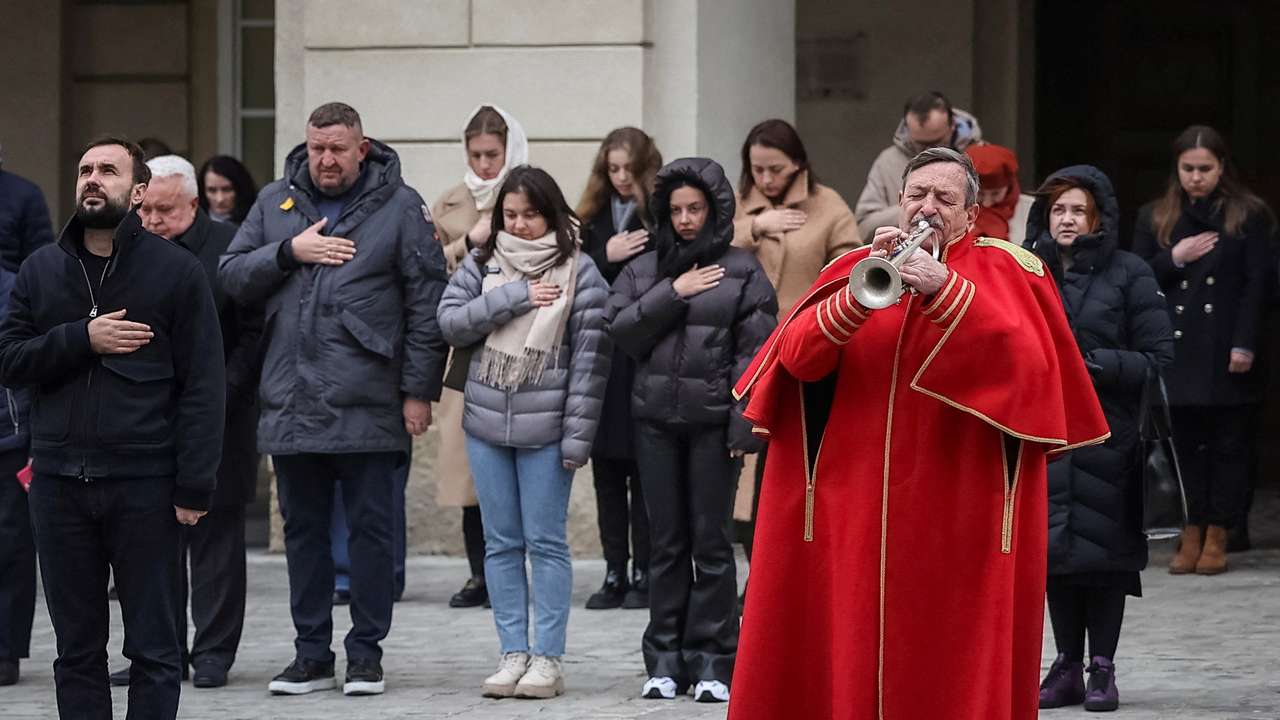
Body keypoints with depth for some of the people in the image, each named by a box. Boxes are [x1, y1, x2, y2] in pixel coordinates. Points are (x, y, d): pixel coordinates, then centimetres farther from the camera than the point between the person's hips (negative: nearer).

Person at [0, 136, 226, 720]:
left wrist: (194, 486, -10)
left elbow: (203, 386, -3)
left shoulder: (176, 271, 1)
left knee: (153, 649, 1)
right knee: (77, 649, 8)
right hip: (59, 484, 4)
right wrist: (82, 340, -12)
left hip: (144, 486, -3)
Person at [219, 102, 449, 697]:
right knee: (303, 529, 9)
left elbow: (426, 302, -2)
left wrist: (419, 390, -7)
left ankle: (366, 652, 11)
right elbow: (230, 277, 6)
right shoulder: (275, 202, 11)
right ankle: (311, 653, 17)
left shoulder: (399, 207, 0)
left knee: (370, 528, 2)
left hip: (366, 403, -4)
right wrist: (289, 252, -9)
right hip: (290, 402, 4)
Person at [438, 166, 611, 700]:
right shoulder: (483, 264, 7)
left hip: (545, 428, -4)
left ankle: (548, 658, 3)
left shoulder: (578, 272, -4)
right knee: (501, 543, 7)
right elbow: (450, 321, -3)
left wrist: (578, 435, -12)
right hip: (486, 424, 4)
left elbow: (590, 356, -7)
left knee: (546, 543, -1)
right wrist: (512, 299, -13)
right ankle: (513, 653, 12)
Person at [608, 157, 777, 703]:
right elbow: (621, 330, -1)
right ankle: (665, 659, 11)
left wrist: (744, 426, -12)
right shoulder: (645, 270, 12)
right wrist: (673, 294, -10)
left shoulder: (742, 271, 1)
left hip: (712, 420, -3)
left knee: (711, 541, -1)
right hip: (656, 418, 3)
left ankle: (712, 661, 4)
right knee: (667, 542, 6)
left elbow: (754, 352, -4)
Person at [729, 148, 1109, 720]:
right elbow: (797, 355, -2)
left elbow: (1028, 362, -15)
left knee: (949, 659, -5)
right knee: (843, 654, 2)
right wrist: (864, 292, -17)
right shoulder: (854, 267, 13)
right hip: (851, 511, 3)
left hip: (957, 517, -3)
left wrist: (944, 289, -22)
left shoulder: (1003, 271, 4)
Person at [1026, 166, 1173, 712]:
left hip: (1107, 434, -3)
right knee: (1055, 547, 5)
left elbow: (1159, 358, -4)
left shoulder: (1128, 274, -2)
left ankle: (1102, 668, 7)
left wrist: (1098, 365, -16)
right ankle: (1067, 667, 14)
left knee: (1103, 548, -1)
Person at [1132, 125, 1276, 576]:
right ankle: (1193, 534, 6)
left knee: (1229, 444, 0)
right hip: (1179, 349, 2)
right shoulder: (1155, 218, 12)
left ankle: (1217, 537, 5)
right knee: (1188, 444, 2)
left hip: (1226, 352, -2)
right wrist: (1173, 258, -8)